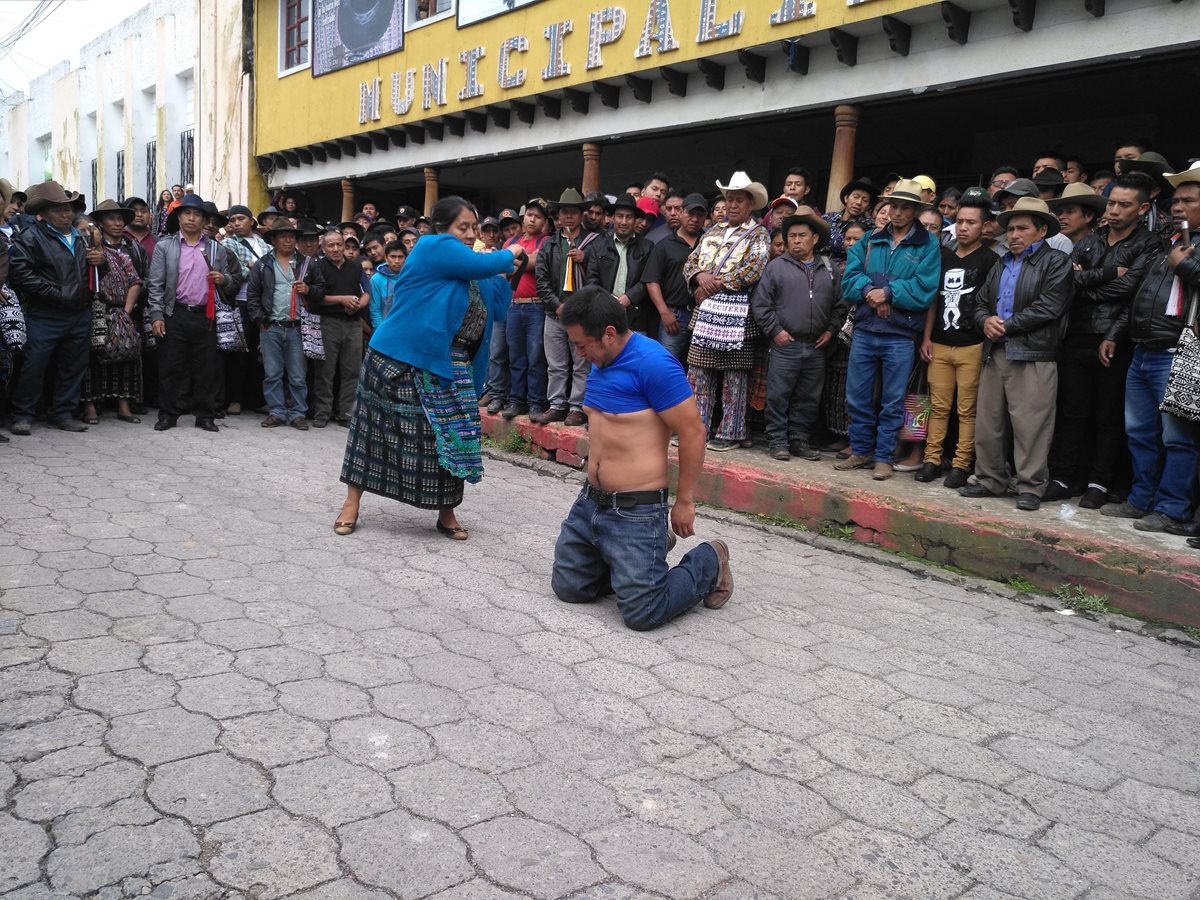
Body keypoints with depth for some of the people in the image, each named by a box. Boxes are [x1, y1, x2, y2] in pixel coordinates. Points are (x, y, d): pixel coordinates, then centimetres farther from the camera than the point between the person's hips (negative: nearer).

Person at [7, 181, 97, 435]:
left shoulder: (81, 238, 17)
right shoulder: (31, 238, -2)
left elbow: (95, 275, 25)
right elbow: (20, 272, -14)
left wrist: (101, 262, 1)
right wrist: (54, 293, -17)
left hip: (80, 316, 6)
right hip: (45, 316, -6)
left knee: (74, 367, 11)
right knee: (34, 366, -3)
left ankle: (61, 413, 23)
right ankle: (23, 415, 10)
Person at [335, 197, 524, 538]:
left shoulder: (471, 275, 14)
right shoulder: (434, 247, -10)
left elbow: (495, 310, 13)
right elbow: (481, 265, -19)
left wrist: (504, 273, 4)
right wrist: (508, 255, -1)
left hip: (445, 368, 7)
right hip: (399, 361, -7)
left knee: (451, 439, 4)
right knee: (377, 429, 4)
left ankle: (447, 514, 17)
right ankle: (352, 503, 17)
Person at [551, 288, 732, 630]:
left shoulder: (653, 363, -20)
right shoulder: (601, 361, 8)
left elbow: (693, 433, -18)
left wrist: (684, 501, -11)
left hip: (636, 511, -9)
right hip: (591, 501, 9)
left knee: (641, 613, -7)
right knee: (568, 587, 14)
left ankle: (708, 563, 17)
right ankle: (636, 561, 30)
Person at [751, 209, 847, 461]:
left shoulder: (829, 269, 11)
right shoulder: (776, 267, 1)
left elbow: (841, 304, 15)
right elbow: (760, 302, -3)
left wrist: (831, 330, 4)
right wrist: (775, 331, -8)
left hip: (816, 347, 4)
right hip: (785, 345, -3)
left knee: (808, 399, 10)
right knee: (778, 396, -1)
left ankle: (800, 440, 20)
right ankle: (778, 441, 8)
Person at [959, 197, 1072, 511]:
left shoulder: (1056, 262, 1)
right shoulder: (1001, 266, 23)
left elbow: (1048, 307, -11)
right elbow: (981, 303, 20)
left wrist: (1006, 325, -10)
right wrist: (986, 321, -3)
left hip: (1033, 356, -7)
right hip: (995, 353, 7)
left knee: (1030, 424, -6)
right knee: (988, 421, 8)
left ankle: (1030, 487, 2)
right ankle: (990, 480, 19)